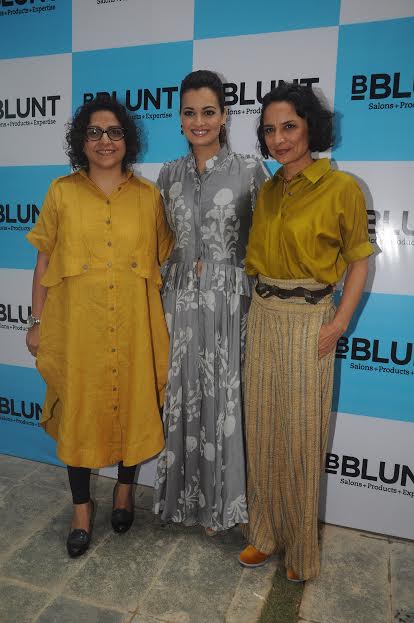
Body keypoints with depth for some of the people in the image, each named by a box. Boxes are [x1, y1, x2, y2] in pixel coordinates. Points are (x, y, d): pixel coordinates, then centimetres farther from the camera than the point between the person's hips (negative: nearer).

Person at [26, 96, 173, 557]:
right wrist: (37, 322, 2)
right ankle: (82, 507, 30)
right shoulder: (62, 192, 1)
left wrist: (164, 324, 5)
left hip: (133, 324, 1)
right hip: (76, 323, 0)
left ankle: (124, 489, 39)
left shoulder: (148, 196, 2)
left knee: (132, 405, 12)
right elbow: (44, 261, 3)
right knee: (78, 410, 9)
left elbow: (161, 261, 6)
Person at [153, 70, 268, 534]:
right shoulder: (169, 174, 8)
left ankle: (218, 504, 27)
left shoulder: (249, 170, -3)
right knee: (181, 400, 10)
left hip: (229, 303, -3)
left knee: (223, 401, 5)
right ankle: (186, 497, 32)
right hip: (179, 302, 4)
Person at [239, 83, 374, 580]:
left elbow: (358, 260, -4)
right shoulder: (267, 191, 10)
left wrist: (339, 324, -13)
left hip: (308, 320, -5)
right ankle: (265, 532, 32)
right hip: (262, 315, 5)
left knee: (300, 436, 5)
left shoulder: (341, 188, -7)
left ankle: (301, 548, 28)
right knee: (262, 429, 12)